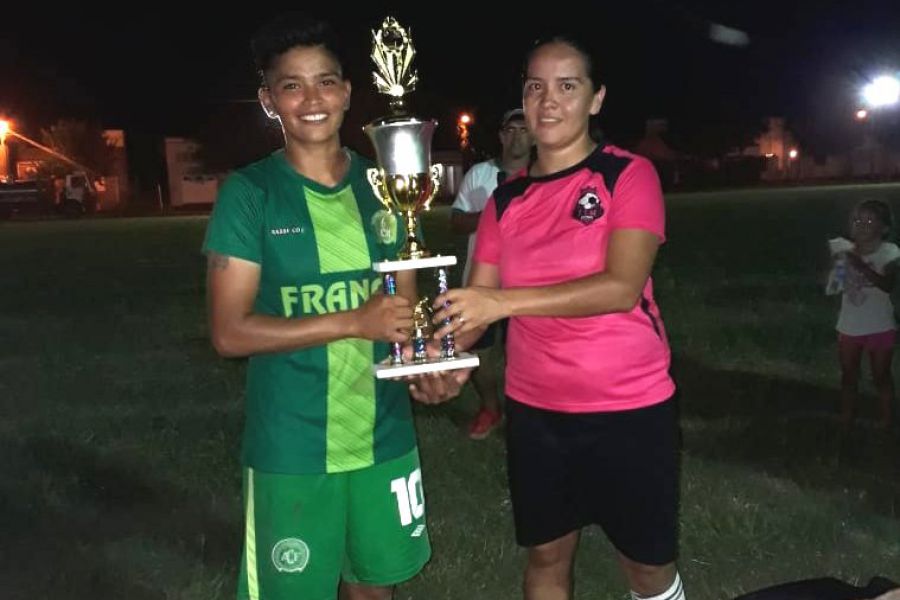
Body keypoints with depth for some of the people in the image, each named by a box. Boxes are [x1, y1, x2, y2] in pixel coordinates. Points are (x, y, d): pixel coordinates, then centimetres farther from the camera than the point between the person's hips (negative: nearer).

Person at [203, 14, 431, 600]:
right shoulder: (249, 194, -9)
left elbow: (407, 302, 8)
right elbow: (230, 332, -13)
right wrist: (354, 321, -21)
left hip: (384, 436, 4)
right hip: (292, 447, -3)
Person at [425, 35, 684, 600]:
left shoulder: (628, 174, -9)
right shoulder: (507, 199, 4)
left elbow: (622, 287, -22)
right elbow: (476, 300, 2)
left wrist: (504, 301, -30)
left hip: (629, 407, -4)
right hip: (535, 410, 4)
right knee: (547, 554, 16)